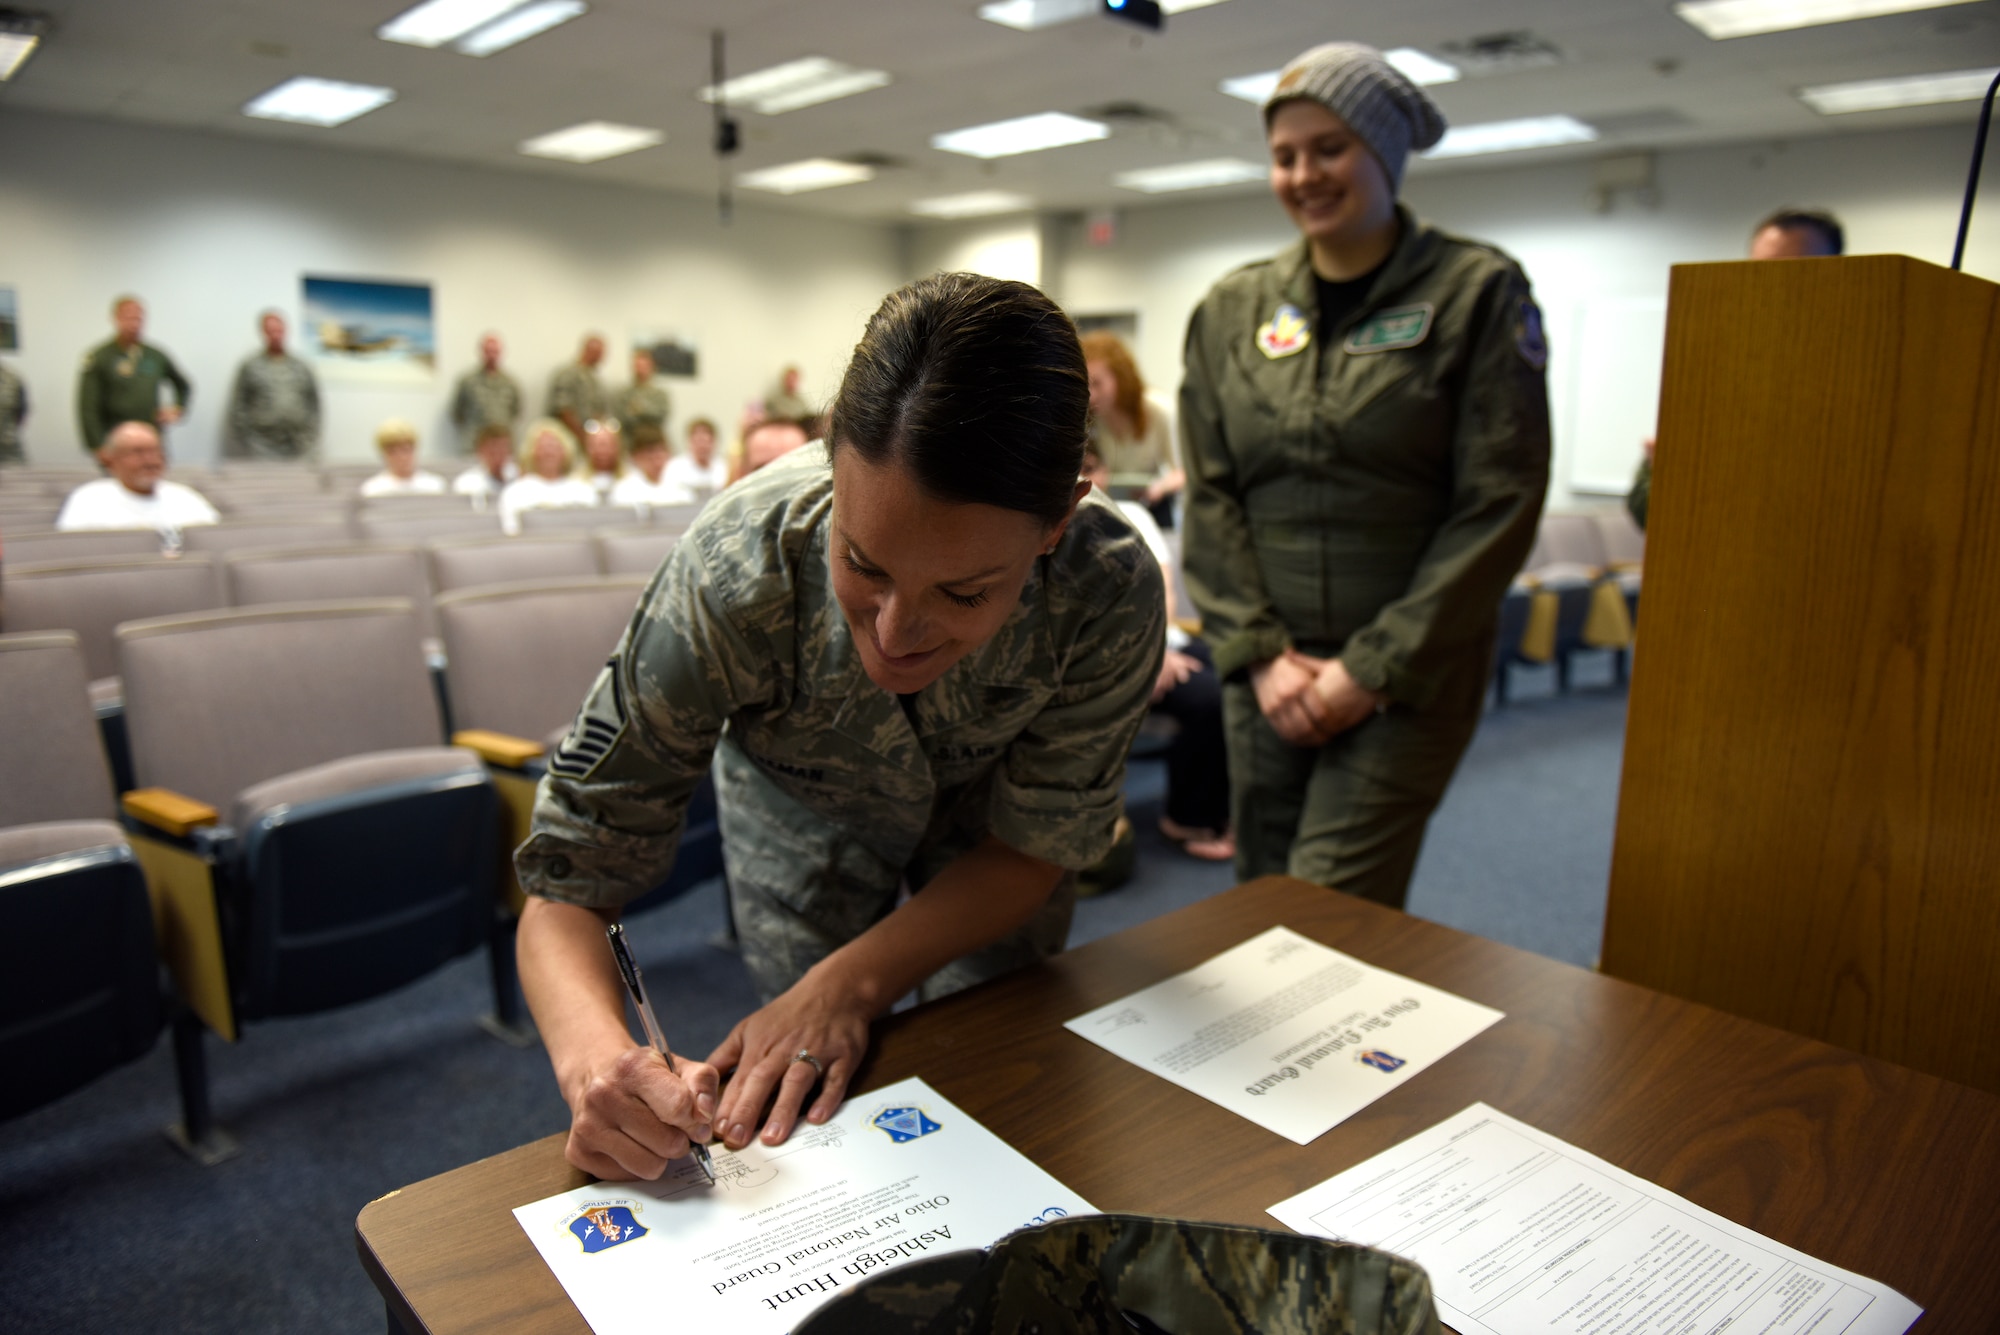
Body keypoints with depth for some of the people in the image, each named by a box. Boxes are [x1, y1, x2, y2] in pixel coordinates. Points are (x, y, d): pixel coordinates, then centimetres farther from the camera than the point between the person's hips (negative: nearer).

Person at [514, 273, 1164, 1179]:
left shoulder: (1110, 593, -38)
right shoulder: (734, 576, -41)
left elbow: (1032, 845, -21)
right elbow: (570, 877, -31)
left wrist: (853, 981, -34)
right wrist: (594, 1056, -52)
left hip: (985, 801, 1)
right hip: (802, 803, 0)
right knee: (809, 1106, 5)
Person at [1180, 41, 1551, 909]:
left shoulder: (1478, 293, -2)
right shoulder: (1232, 310, 8)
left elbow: (1499, 505, -7)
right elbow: (1209, 497, 5)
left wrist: (1377, 667, -11)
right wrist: (1258, 653, -6)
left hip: (1409, 676, -3)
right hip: (1265, 673, 4)